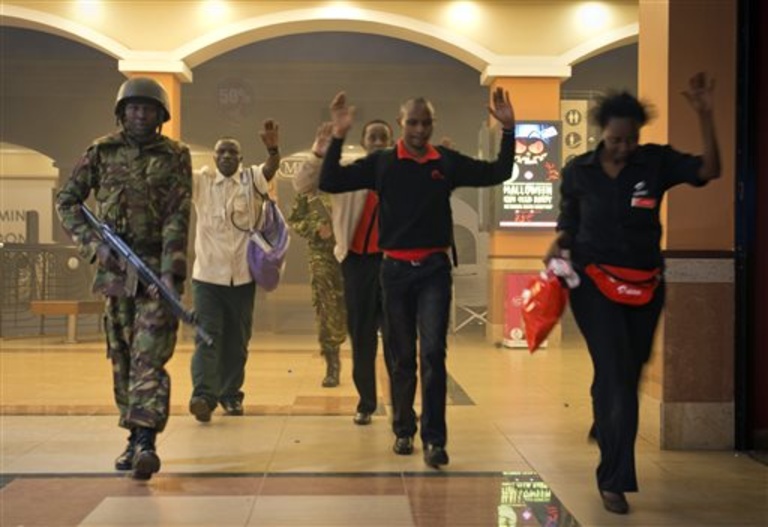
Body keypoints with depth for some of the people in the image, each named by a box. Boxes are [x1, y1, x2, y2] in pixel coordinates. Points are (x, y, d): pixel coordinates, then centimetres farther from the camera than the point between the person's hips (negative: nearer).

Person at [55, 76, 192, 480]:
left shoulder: (175, 156, 1)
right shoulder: (102, 151, 8)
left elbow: (178, 218, -8)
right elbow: (66, 201, 9)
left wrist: (171, 271, -18)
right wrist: (94, 243, -6)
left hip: (158, 265, -3)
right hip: (115, 267, 4)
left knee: (149, 355, -11)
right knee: (122, 356, 10)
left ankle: (145, 441, -15)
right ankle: (134, 438, 20)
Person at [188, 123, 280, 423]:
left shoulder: (251, 180, 3)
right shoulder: (201, 182, 5)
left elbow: (271, 169, -15)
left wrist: (273, 149, -36)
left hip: (242, 276, 1)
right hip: (207, 275, -1)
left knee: (237, 340, 9)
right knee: (207, 336, -9)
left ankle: (231, 394, 21)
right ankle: (203, 396, -16)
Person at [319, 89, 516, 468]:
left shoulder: (448, 162, 3)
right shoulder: (381, 163, 1)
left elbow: (498, 173, 6)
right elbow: (328, 182, -4)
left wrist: (508, 130, -4)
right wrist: (338, 137, -14)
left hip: (434, 269, 0)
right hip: (395, 268, 1)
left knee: (432, 352, -9)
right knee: (402, 356, 10)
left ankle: (434, 439, -3)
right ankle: (403, 430, 26)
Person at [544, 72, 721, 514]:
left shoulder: (657, 161, -4)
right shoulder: (579, 171, -4)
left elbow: (709, 170, -17)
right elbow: (569, 225, 7)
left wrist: (705, 114, -25)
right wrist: (558, 247, -14)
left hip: (646, 282, 3)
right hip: (594, 281, -2)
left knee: (630, 373, 17)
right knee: (615, 374, -11)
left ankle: (605, 427, 48)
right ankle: (615, 479, -3)